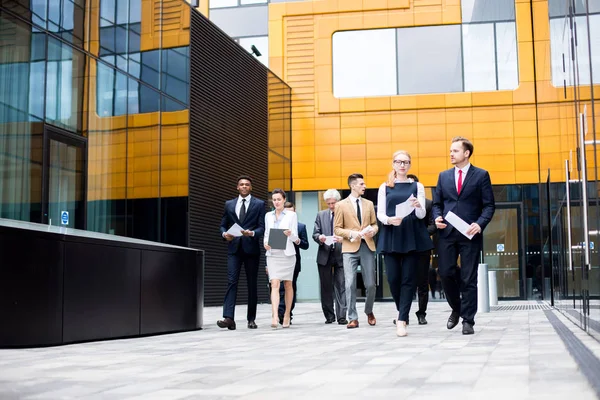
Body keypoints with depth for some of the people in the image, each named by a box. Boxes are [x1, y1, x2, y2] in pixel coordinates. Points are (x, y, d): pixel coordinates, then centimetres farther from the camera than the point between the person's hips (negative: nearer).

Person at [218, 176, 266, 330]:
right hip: (234, 248, 1)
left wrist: (252, 233, -20)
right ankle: (228, 318, -18)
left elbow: (262, 227, -1)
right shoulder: (229, 204, 13)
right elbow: (223, 225, 14)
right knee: (231, 281, -10)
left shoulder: (259, 204, 6)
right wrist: (224, 234, -7)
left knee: (252, 284, 4)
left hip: (251, 248, -1)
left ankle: (251, 319, 12)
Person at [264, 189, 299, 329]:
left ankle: (287, 315, 16)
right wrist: (265, 243, -4)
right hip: (273, 254, 1)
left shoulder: (291, 215, 3)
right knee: (274, 284, -11)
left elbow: (295, 237, -1)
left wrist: (290, 234, -23)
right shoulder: (268, 216, 12)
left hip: (287, 253, -1)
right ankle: (274, 316, -21)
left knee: (288, 284, 5)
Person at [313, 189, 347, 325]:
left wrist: (343, 239, -21)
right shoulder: (321, 215, 13)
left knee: (341, 286, -4)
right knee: (326, 287, 7)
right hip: (324, 255, 3)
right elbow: (315, 233, 9)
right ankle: (329, 315, 16)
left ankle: (341, 316, -3)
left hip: (340, 255, -3)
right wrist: (319, 237, -13)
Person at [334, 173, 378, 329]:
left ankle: (369, 312, 28)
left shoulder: (369, 204, 15)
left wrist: (373, 230, -4)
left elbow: (374, 224, 18)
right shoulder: (341, 205, 3)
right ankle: (353, 318, -1)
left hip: (367, 247, 3)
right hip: (350, 248, -3)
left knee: (370, 285, 4)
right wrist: (351, 233, -14)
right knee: (350, 285, -8)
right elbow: (337, 229, 2)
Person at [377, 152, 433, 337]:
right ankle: (402, 311, 22)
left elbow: (422, 215, 0)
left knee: (408, 278, -4)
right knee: (393, 278, -2)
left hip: (413, 237, 0)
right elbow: (380, 213, 5)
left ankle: (402, 320, -5)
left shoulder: (417, 186, 8)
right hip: (391, 237, 1)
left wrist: (418, 206, -22)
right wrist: (389, 220, -17)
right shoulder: (385, 187, 10)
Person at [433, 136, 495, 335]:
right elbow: (437, 203, 16)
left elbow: (489, 205, -1)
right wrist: (437, 217, -5)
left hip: (470, 234, -3)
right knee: (446, 273, 0)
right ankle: (456, 309, 24)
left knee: (469, 279, 0)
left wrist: (480, 224, -16)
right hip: (447, 233, 3)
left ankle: (468, 321, 7)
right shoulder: (444, 176, 14)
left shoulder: (481, 175, 3)